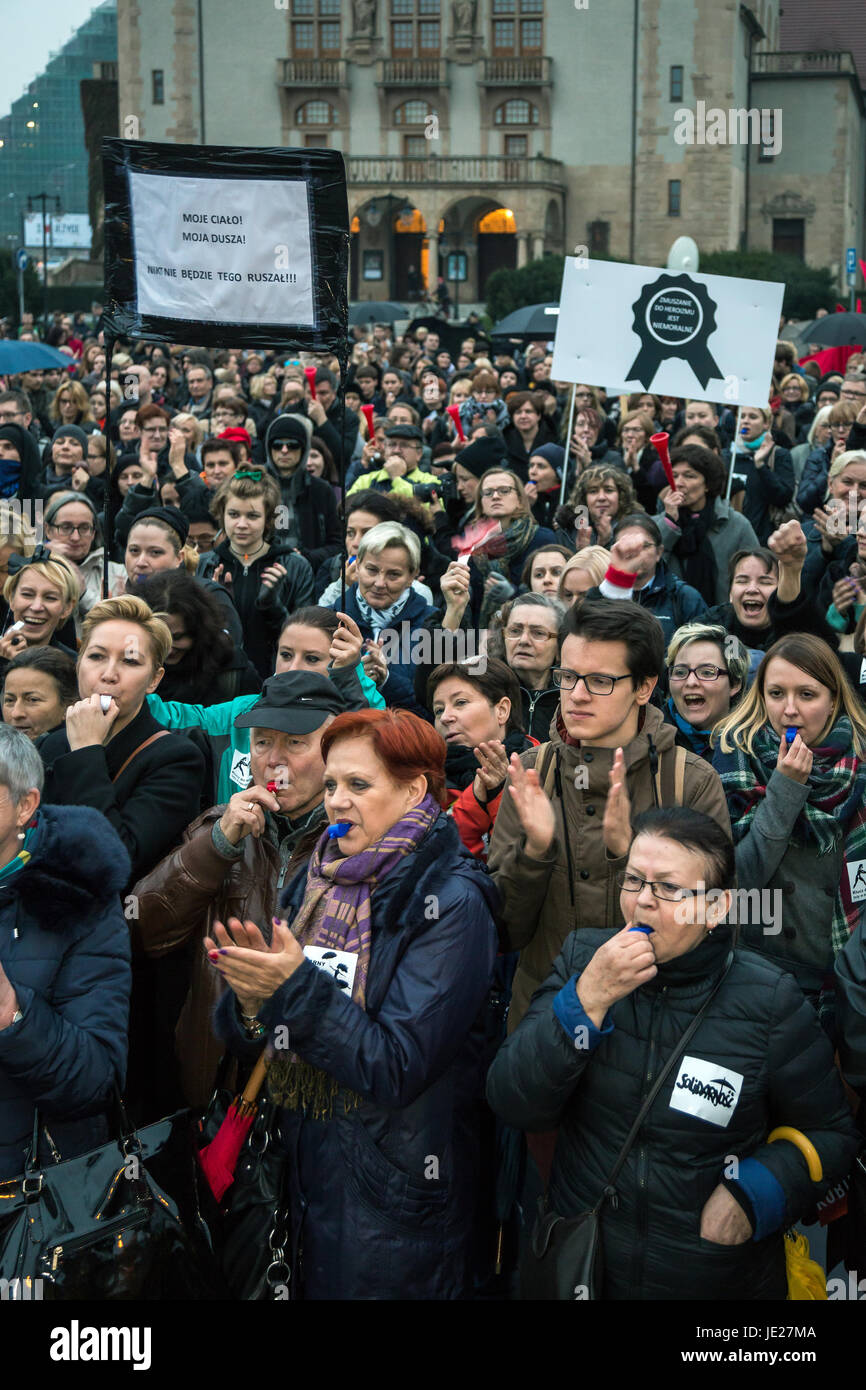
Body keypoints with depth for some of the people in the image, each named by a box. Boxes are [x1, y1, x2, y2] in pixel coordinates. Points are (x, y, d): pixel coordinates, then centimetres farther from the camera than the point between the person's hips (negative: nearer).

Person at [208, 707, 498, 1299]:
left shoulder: (451, 901, -15)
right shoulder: (315, 882, 4)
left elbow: (397, 1068, -21)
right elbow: (250, 1042, 4)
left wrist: (297, 988, -26)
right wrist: (252, 999, -17)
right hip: (305, 1171, 6)